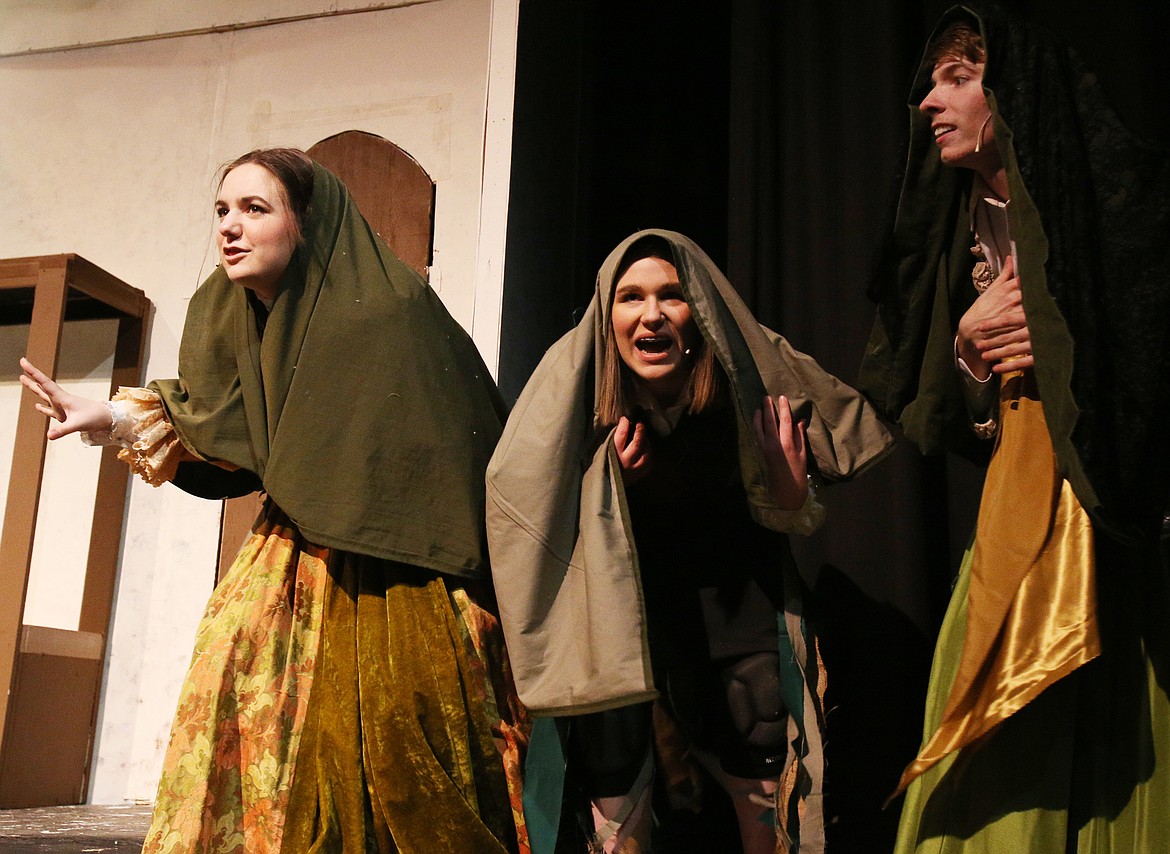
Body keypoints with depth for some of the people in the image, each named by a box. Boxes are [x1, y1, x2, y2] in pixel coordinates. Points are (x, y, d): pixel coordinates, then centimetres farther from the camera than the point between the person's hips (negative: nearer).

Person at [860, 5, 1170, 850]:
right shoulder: (960, 233, 11)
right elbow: (924, 415, 10)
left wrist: (1056, 349, -12)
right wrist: (967, 347, -7)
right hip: (1016, 522, 5)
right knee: (1002, 785, 4)